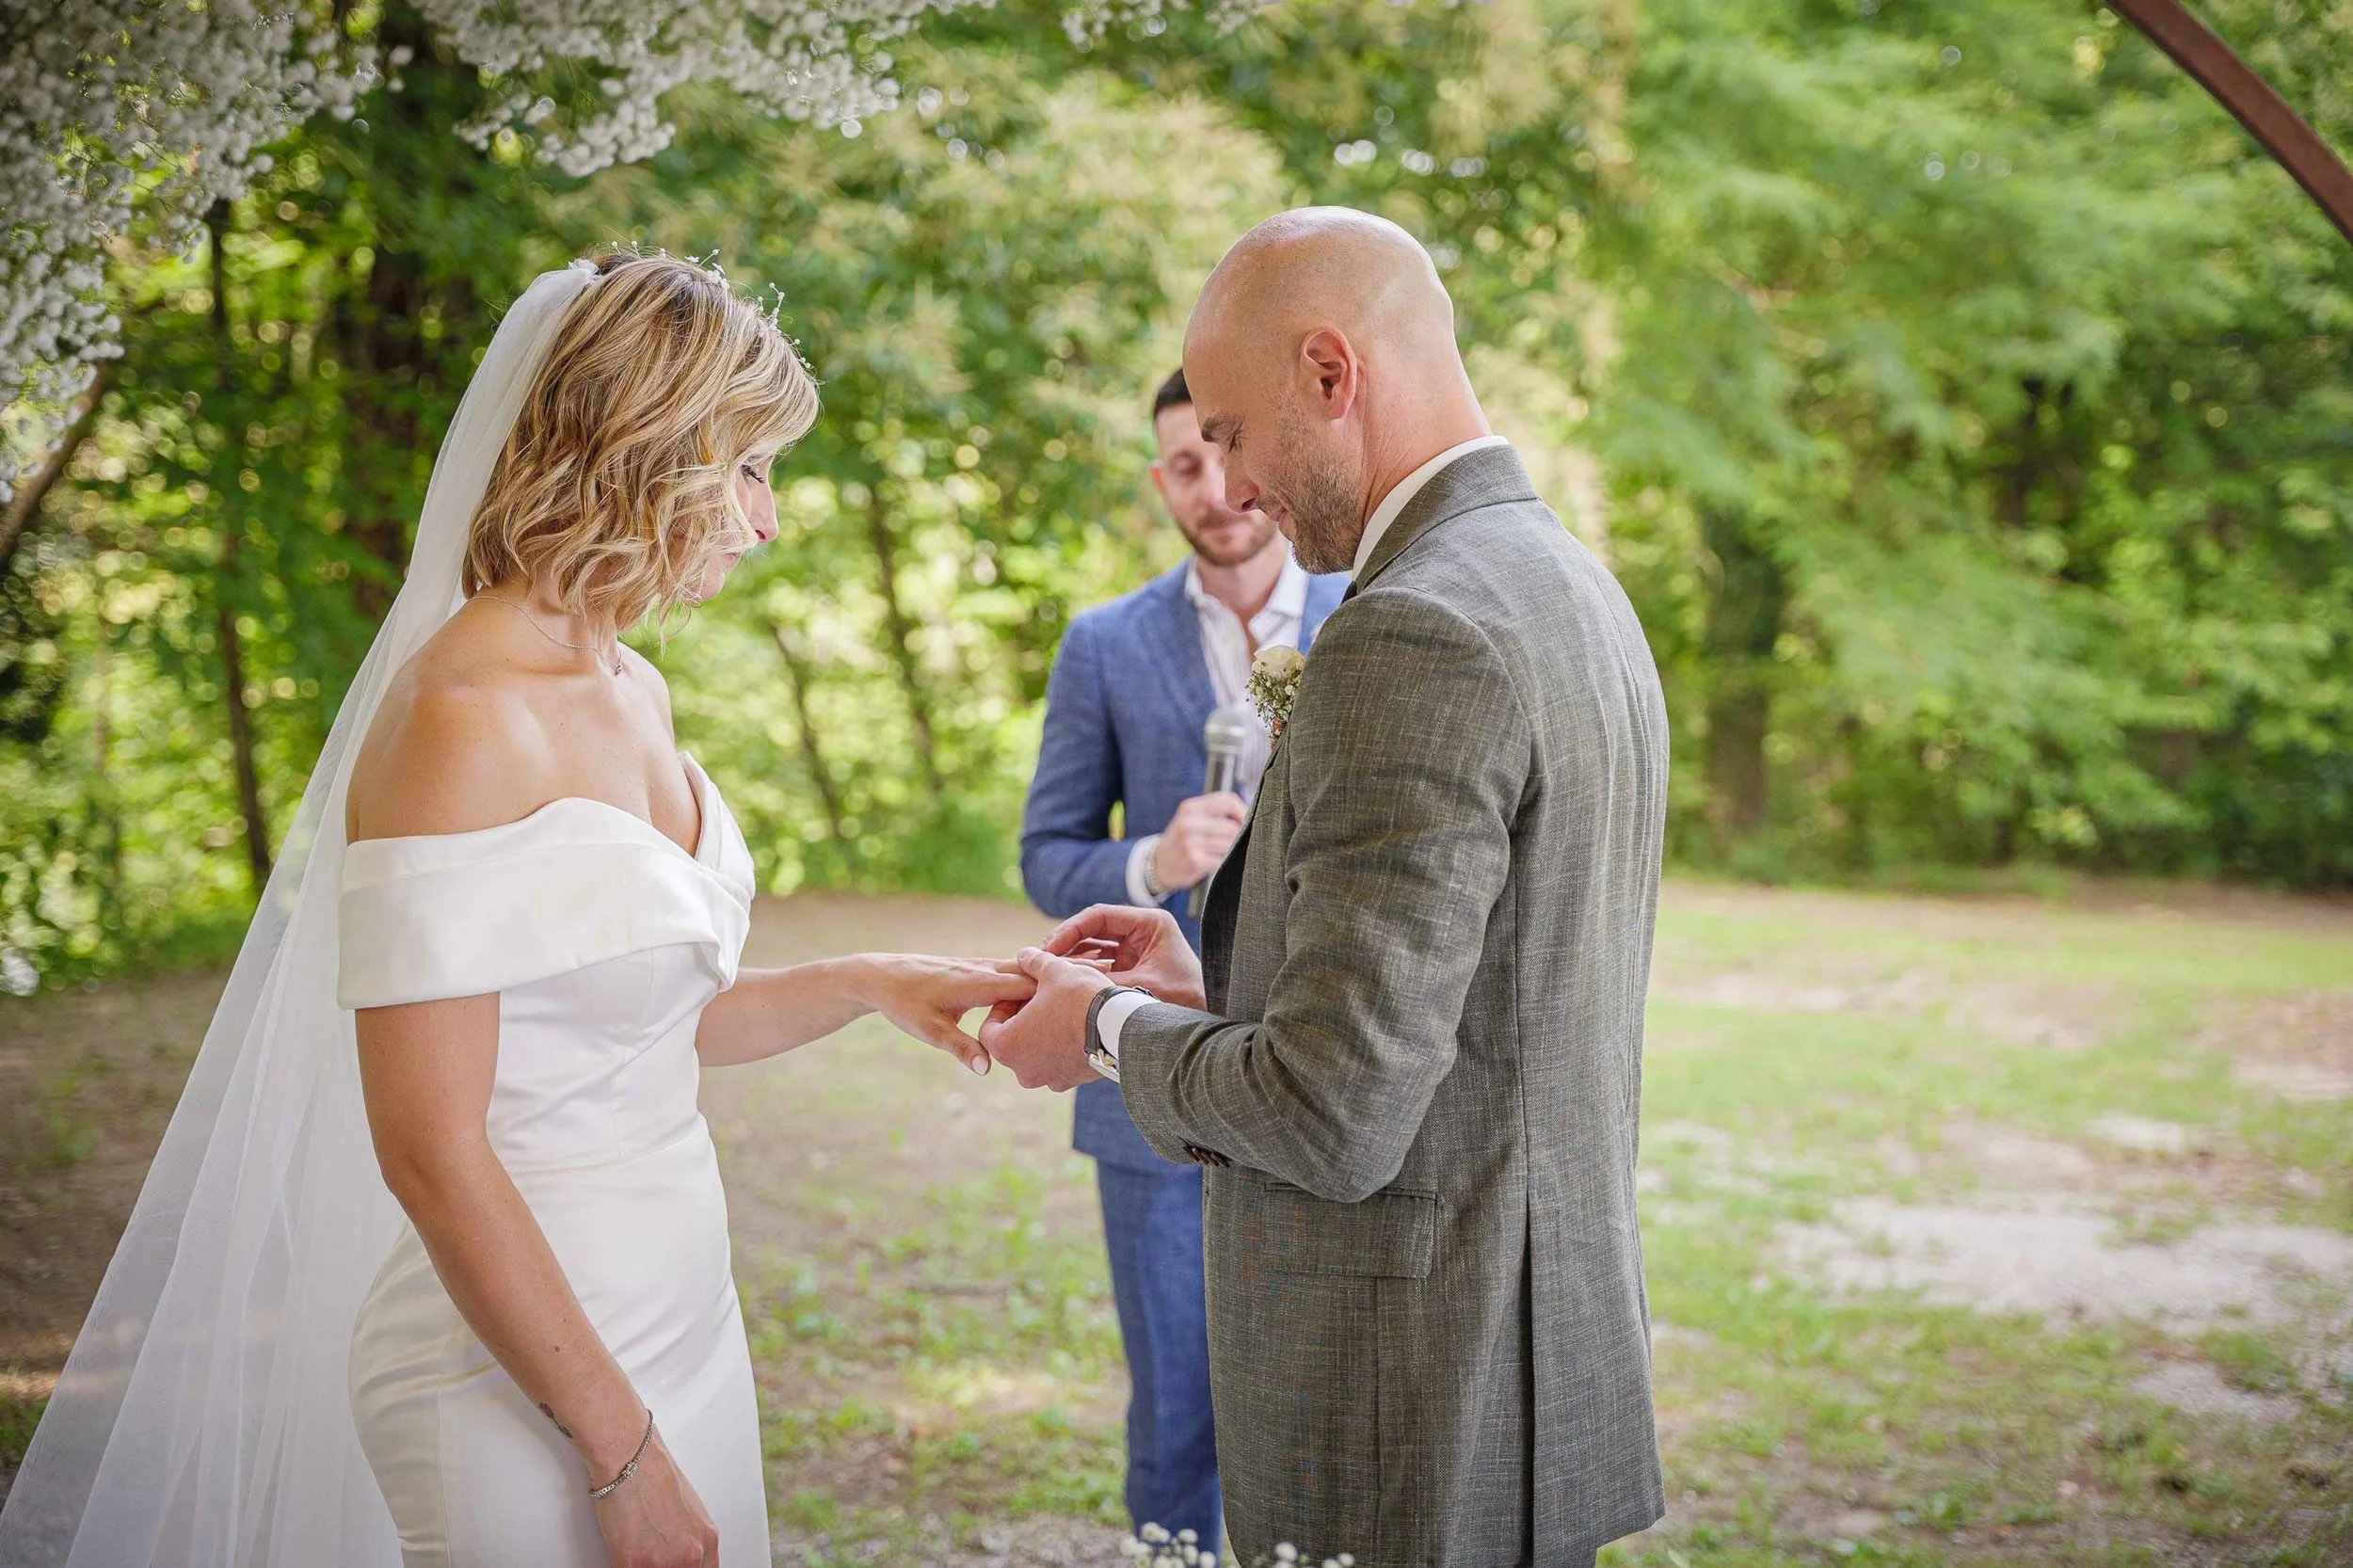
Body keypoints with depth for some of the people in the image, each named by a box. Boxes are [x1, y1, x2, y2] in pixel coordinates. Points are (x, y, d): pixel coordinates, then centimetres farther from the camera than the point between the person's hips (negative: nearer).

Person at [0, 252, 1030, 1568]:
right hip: (524, 1367, -8)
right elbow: (428, 1151, -21)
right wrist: (621, 1452, -18)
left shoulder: (638, 694, 7)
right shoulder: (461, 720, -19)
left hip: (682, 1314, 8)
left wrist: (867, 984, 6)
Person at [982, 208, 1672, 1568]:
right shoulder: (1571, 590, 10)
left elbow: (1336, 1114, -24)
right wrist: (1213, 998, 11)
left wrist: (1115, 1025, -7)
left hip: (1413, 1430, -9)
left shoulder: (1415, 632, -21)